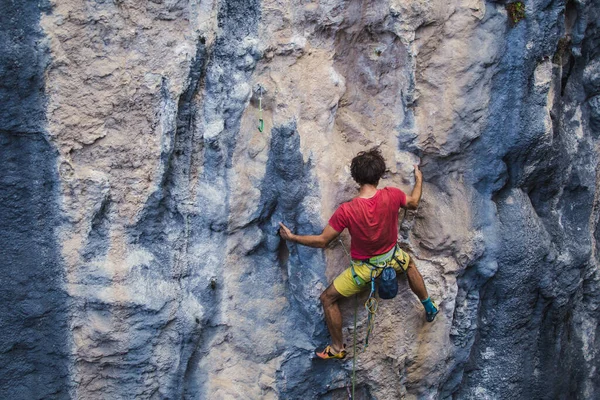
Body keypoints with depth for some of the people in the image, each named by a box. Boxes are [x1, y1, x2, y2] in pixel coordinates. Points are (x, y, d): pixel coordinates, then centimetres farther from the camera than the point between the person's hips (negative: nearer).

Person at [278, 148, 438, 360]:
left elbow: (322, 241, -20)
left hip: (364, 269, -4)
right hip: (392, 258, 4)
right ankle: (429, 308, 52)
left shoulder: (346, 211, -31)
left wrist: (292, 237, -7)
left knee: (327, 298, 15)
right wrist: (419, 179, 21)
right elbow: (413, 203, 2)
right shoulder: (392, 195, -23)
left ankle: (338, 348, 26)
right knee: (409, 263, 40)